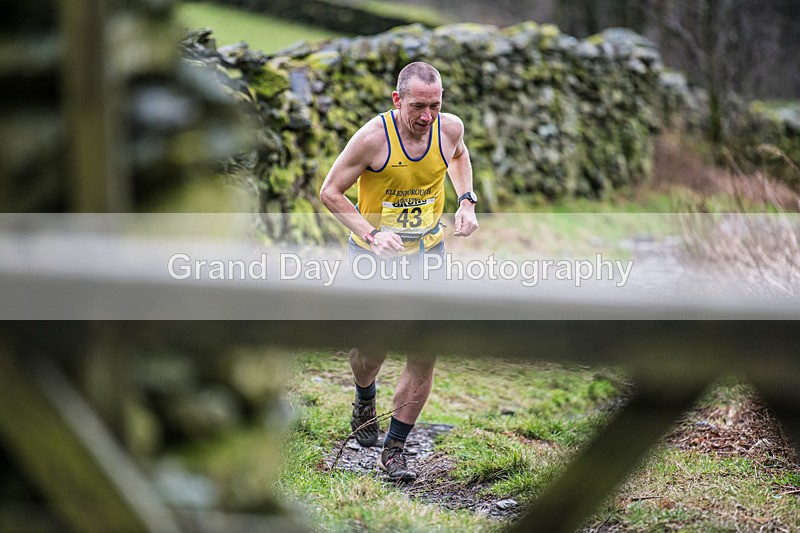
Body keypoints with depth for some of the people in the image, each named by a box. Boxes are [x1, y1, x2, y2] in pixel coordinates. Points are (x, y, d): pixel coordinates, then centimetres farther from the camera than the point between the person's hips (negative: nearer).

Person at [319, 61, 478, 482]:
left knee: (425, 354, -4)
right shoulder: (374, 137, -22)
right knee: (372, 347, 6)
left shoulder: (450, 128, -9)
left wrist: (466, 201, 2)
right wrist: (371, 235, -24)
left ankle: (394, 450, 10)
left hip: (428, 252, 3)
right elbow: (330, 192, -13)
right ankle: (364, 400, 44)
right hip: (374, 255, -3)